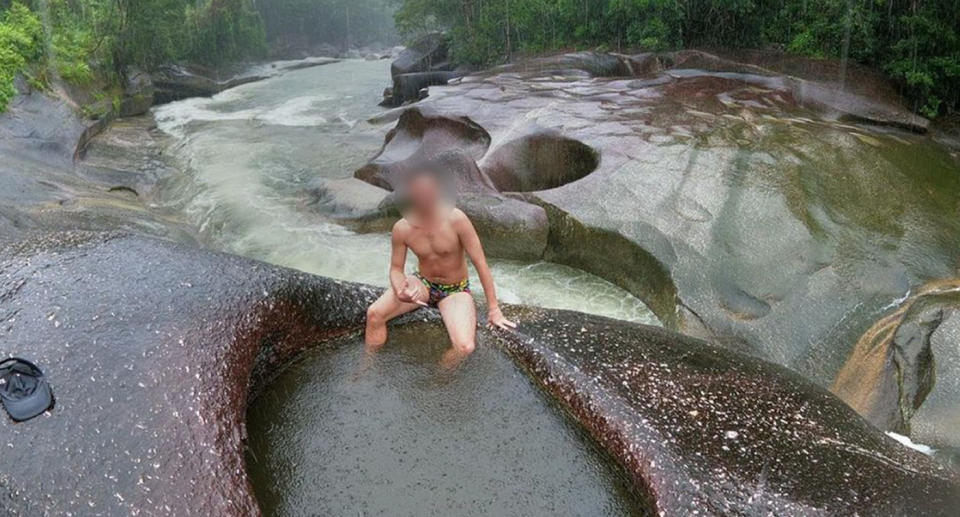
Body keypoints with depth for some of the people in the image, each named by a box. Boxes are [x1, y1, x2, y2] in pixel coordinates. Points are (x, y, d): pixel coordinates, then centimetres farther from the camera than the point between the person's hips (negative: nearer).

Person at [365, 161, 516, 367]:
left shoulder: (456, 220, -25)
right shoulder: (402, 228, -14)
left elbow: (480, 262, -19)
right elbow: (396, 268, -3)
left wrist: (493, 308, -16)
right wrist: (400, 291, -28)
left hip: (455, 290, -3)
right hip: (422, 283, 3)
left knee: (465, 347, -27)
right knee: (374, 314, -19)